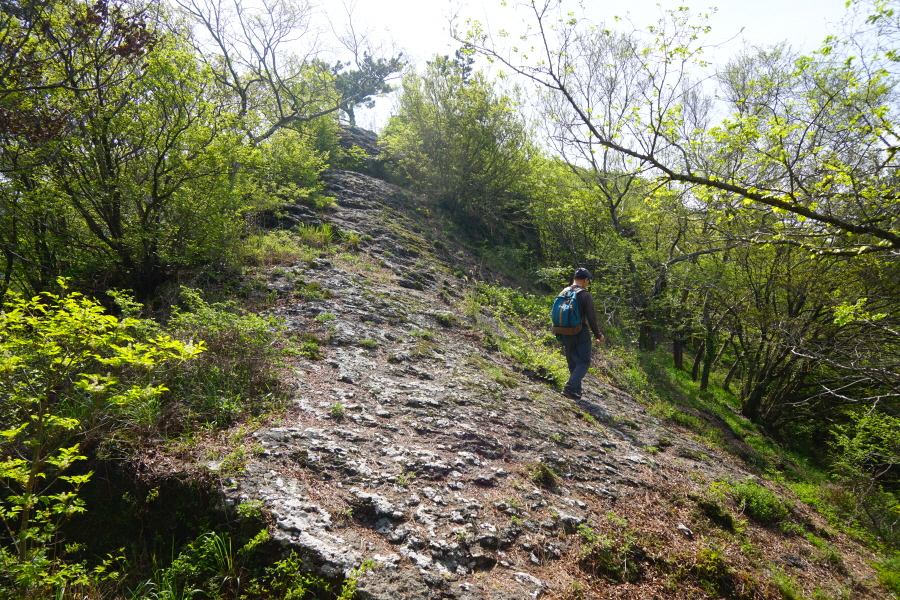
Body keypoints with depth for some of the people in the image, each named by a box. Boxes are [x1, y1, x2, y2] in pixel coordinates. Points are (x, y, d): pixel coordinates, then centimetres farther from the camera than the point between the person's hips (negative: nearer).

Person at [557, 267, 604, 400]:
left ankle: (576, 393, 19)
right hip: (581, 334, -6)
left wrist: (559, 337, 18)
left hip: (566, 333, 6)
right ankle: (570, 387, -16)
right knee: (584, 362, 1)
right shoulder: (585, 295, -12)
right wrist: (598, 335, 2)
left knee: (573, 363, 15)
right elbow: (591, 318, -12)